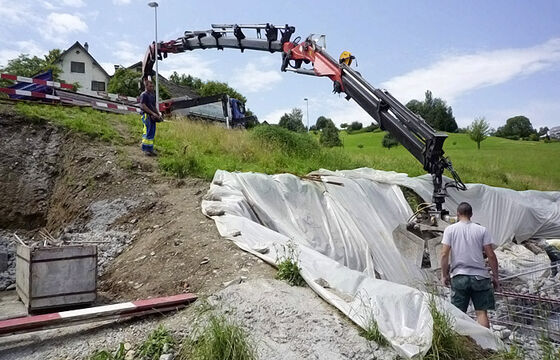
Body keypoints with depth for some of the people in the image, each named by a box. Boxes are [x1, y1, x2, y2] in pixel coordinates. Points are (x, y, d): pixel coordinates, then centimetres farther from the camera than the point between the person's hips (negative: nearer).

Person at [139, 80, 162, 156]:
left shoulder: (153, 95, 19)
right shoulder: (143, 95, -7)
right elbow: (143, 106, -15)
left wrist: (158, 114, 13)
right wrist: (153, 113, -19)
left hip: (152, 116, 8)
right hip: (146, 115, -8)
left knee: (152, 133, 7)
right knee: (148, 133, -10)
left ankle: (150, 149, 12)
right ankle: (145, 149, -5)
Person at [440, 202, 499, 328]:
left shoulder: (450, 229, 0)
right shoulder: (482, 230, 2)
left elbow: (444, 254, -5)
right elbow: (491, 255, -1)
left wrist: (444, 275, 3)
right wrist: (495, 276, 8)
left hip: (458, 276, 0)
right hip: (480, 276, 1)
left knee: (459, 313, 6)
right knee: (482, 312, 6)